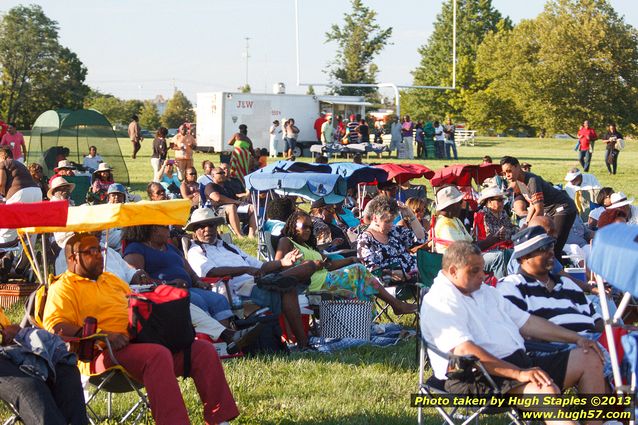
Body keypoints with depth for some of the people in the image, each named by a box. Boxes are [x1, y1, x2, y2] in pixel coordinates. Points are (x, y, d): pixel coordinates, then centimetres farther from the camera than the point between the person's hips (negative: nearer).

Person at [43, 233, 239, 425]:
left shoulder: (111, 279, 29)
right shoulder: (63, 287, 3)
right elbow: (55, 327, -13)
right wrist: (102, 335, -24)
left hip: (143, 340, 8)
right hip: (108, 352, -8)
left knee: (204, 350, -5)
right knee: (157, 354, -37)